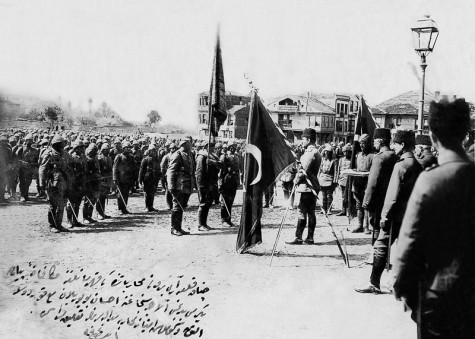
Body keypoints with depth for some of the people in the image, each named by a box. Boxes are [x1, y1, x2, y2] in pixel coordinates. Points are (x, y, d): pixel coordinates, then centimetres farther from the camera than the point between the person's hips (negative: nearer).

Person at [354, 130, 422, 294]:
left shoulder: (400, 165, -15)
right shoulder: (418, 166, 8)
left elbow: (393, 195, -18)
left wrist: (385, 216, -13)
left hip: (397, 216, -7)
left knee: (381, 247, 4)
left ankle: (374, 284, 10)